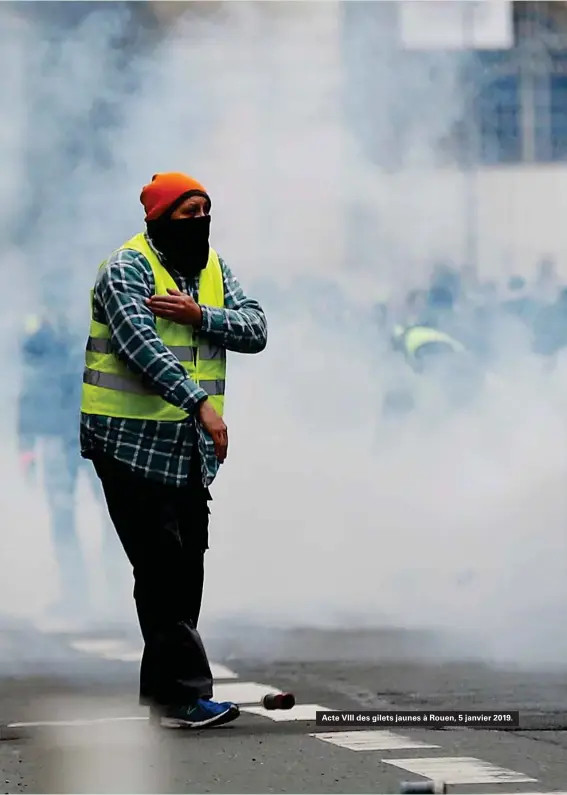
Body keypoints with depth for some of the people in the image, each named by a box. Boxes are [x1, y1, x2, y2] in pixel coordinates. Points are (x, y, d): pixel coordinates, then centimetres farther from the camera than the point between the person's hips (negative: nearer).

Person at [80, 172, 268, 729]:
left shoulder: (213, 269, 12)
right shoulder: (128, 268, -10)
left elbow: (255, 329, 1)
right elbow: (141, 345, -23)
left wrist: (199, 315, -17)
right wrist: (201, 403, -32)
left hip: (191, 447, 7)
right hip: (133, 445, -7)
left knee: (186, 570, 10)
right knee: (162, 568, -9)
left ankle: (162, 692, 19)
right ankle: (185, 695, -10)